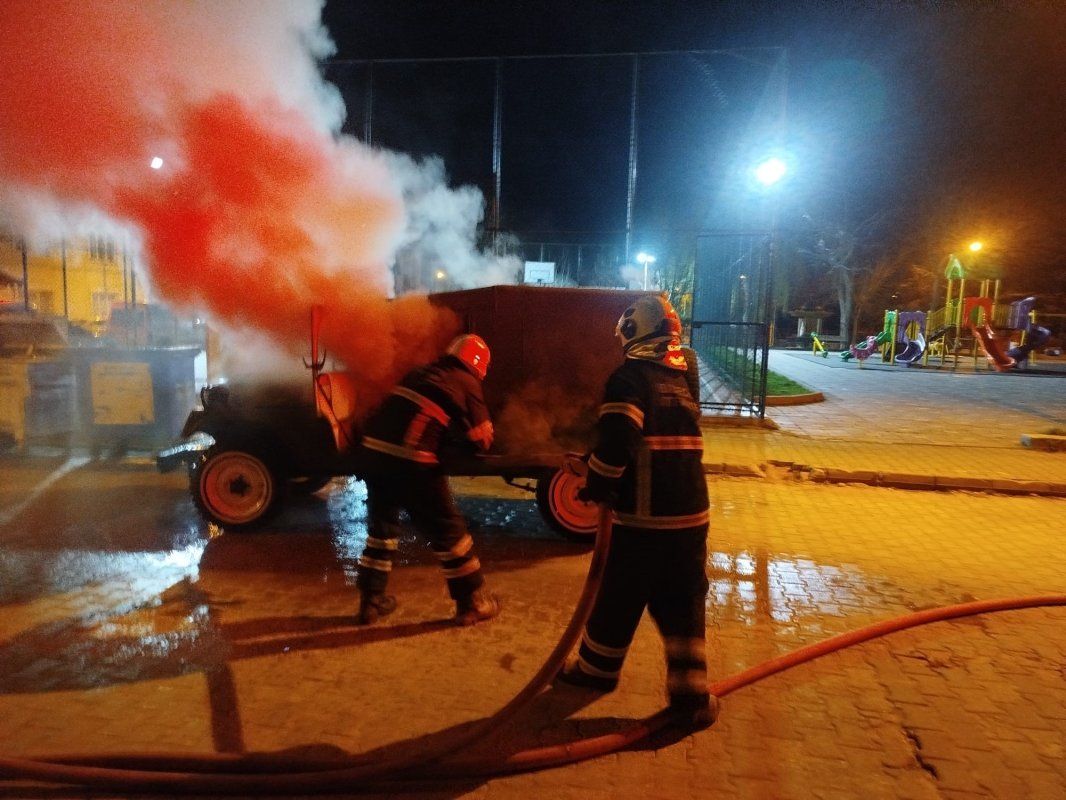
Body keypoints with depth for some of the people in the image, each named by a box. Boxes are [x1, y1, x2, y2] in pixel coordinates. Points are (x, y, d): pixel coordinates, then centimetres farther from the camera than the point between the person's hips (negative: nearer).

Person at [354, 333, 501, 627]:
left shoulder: (421, 373, 23)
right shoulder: (466, 383, 4)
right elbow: (482, 439, 8)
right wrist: (464, 435, 30)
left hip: (373, 450, 7)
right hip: (409, 460, -7)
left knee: (382, 524, 24)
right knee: (448, 529, 8)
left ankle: (371, 601, 33)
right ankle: (472, 602, 20)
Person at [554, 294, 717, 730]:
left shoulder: (629, 378, -11)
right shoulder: (683, 381, 12)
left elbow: (617, 440, -24)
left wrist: (597, 485, -8)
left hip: (643, 515, -6)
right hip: (691, 512, 6)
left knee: (619, 598, 13)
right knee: (684, 603, 13)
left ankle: (597, 669, 32)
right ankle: (692, 697, 16)